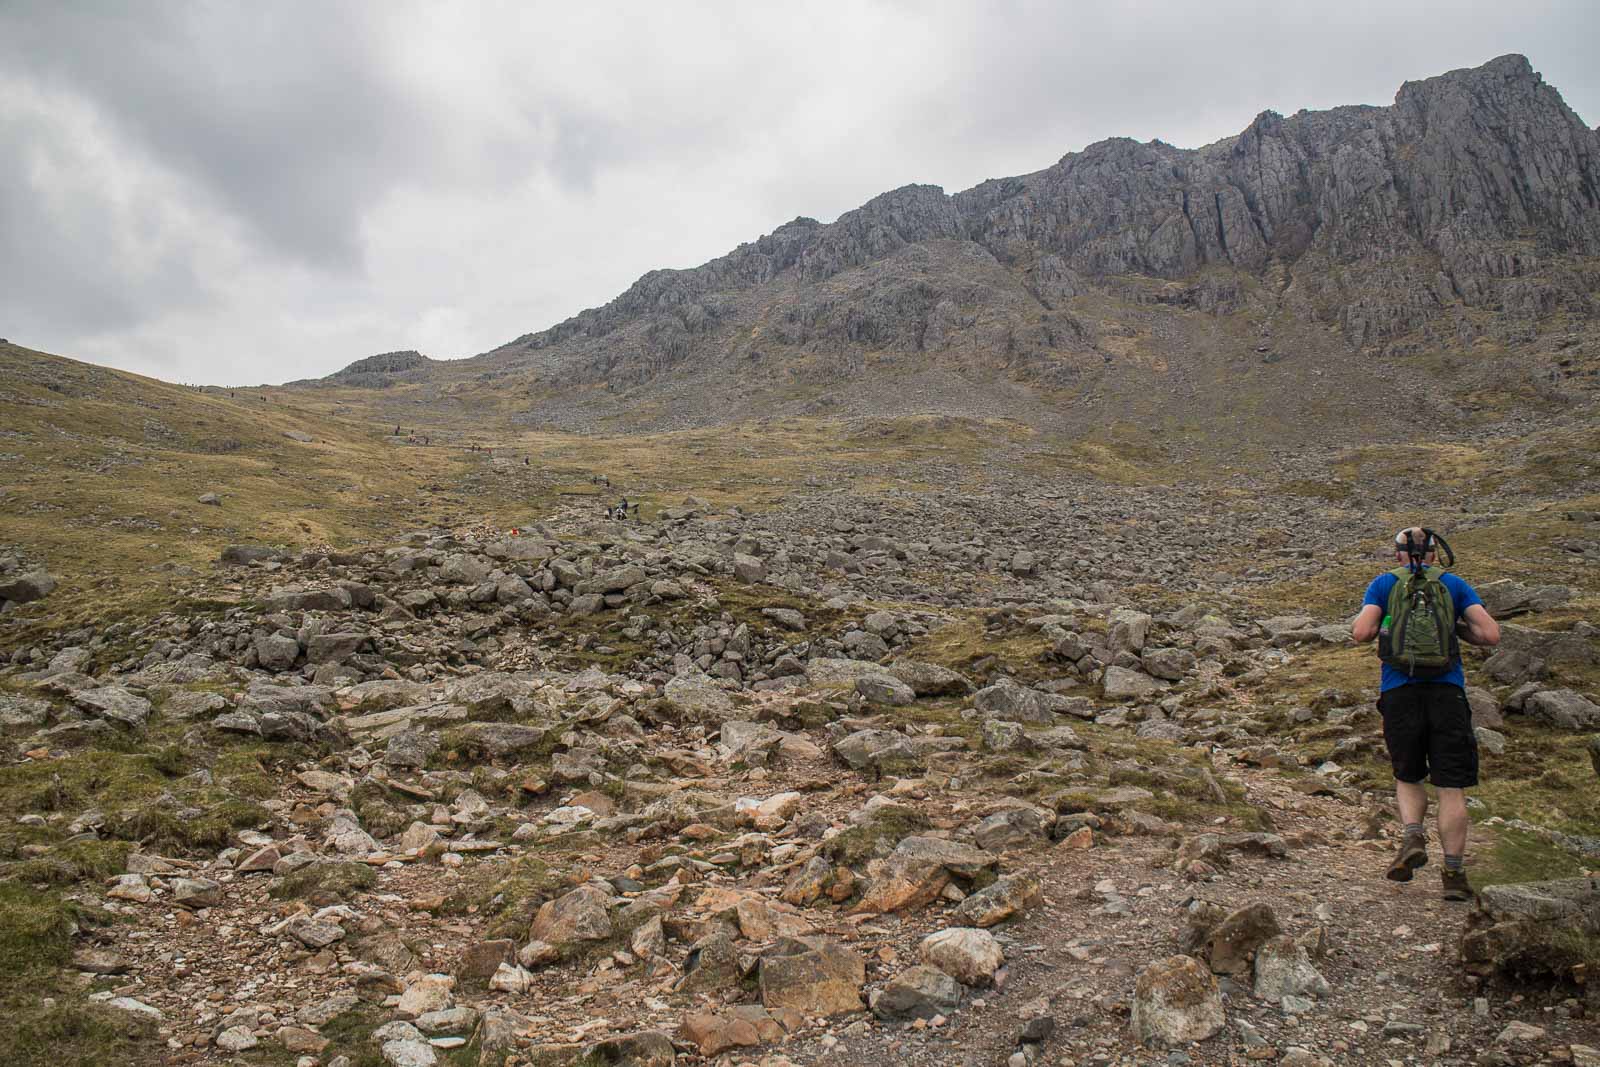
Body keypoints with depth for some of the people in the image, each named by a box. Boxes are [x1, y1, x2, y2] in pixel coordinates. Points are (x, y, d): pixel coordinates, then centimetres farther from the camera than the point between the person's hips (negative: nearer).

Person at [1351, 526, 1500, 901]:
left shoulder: (1384, 583, 8)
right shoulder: (1455, 584, 10)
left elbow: (1360, 633, -5)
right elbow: (1491, 635, 0)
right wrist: (1458, 629, 18)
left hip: (1400, 693, 0)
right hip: (1447, 692, 0)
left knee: (1408, 778, 18)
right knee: (1451, 787, 4)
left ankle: (1414, 836, -6)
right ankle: (1454, 873, 1)